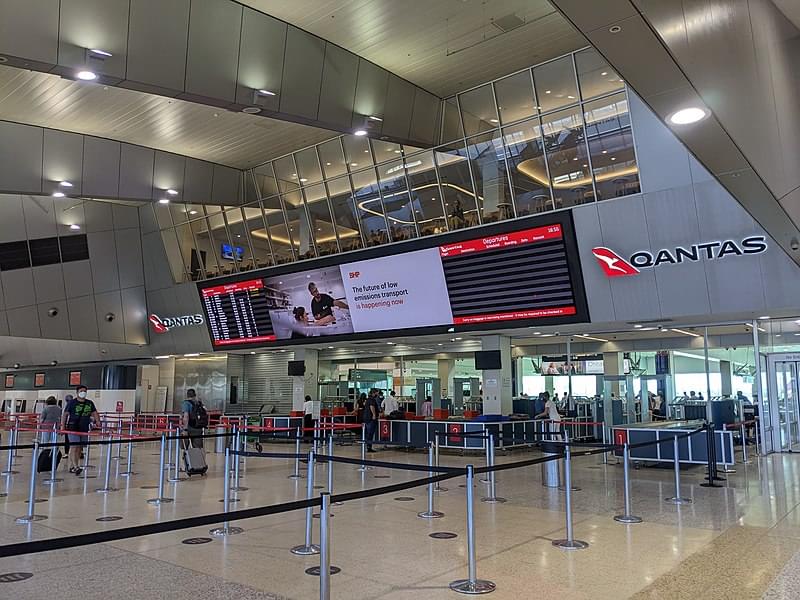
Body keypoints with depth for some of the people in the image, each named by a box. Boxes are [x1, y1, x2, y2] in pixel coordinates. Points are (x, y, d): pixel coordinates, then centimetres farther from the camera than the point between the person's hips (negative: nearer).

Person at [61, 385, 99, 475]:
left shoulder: (90, 403, 9)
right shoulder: (72, 402, -3)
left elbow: (95, 413, 9)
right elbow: (65, 415, -2)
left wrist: (98, 423, -7)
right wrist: (62, 426, -10)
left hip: (84, 429, 5)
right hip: (73, 428, -5)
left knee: (79, 448, 9)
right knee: (74, 447, -10)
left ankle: (71, 466, 19)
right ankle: (76, 467, -15)